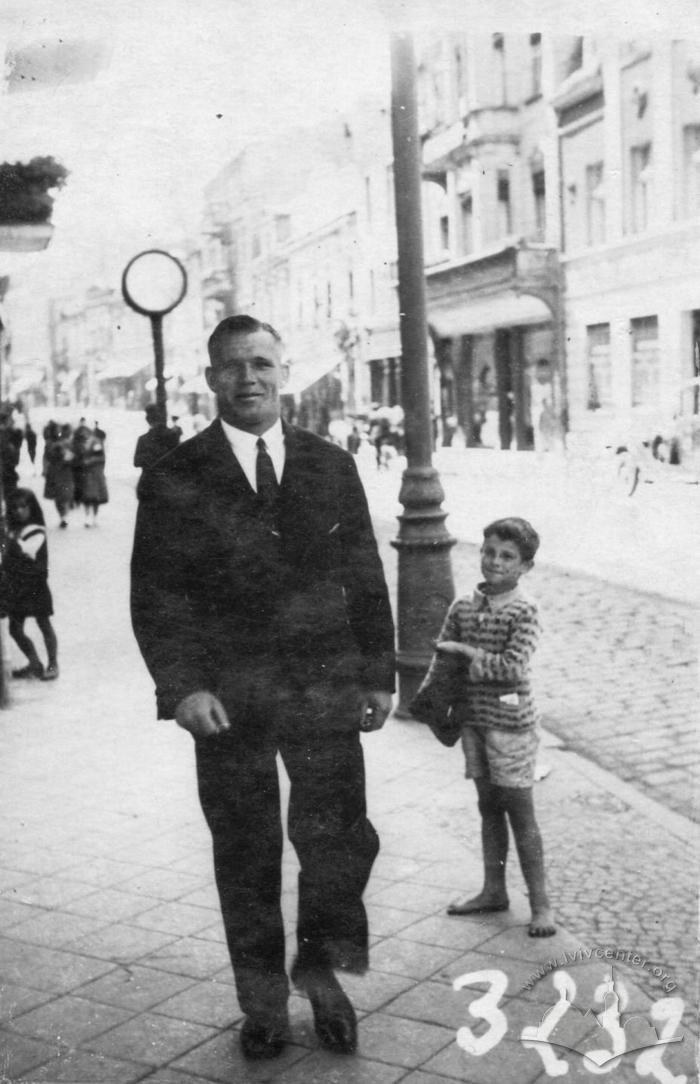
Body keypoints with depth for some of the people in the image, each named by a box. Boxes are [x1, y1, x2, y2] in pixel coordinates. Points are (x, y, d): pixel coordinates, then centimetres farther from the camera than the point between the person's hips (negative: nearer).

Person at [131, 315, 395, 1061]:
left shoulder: (332, 466, 7)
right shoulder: (173, 480, 0)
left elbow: (364, 578, 10)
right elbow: (155, 597, -2)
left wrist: (378, 673, 6)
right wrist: (181, 686, -13)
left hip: (324, 687, 1)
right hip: (227, 698, -1)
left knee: (339, 840, -2)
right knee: (245, 858, 9)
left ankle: (321, 970, 26)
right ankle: (262, 1004, 28)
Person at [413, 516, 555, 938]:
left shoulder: (523, 611, -12)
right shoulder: (463, 608, 5)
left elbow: (514, 667, -21)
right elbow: (443, 659, 9)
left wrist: (469, 654, -15)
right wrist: (430, 692, -6)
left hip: (510, 721, -6)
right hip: (472, 717, 6)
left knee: (519, 811, 0)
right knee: (489, 807, 16)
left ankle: (540, 902, 11)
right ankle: (494, 891, 29)